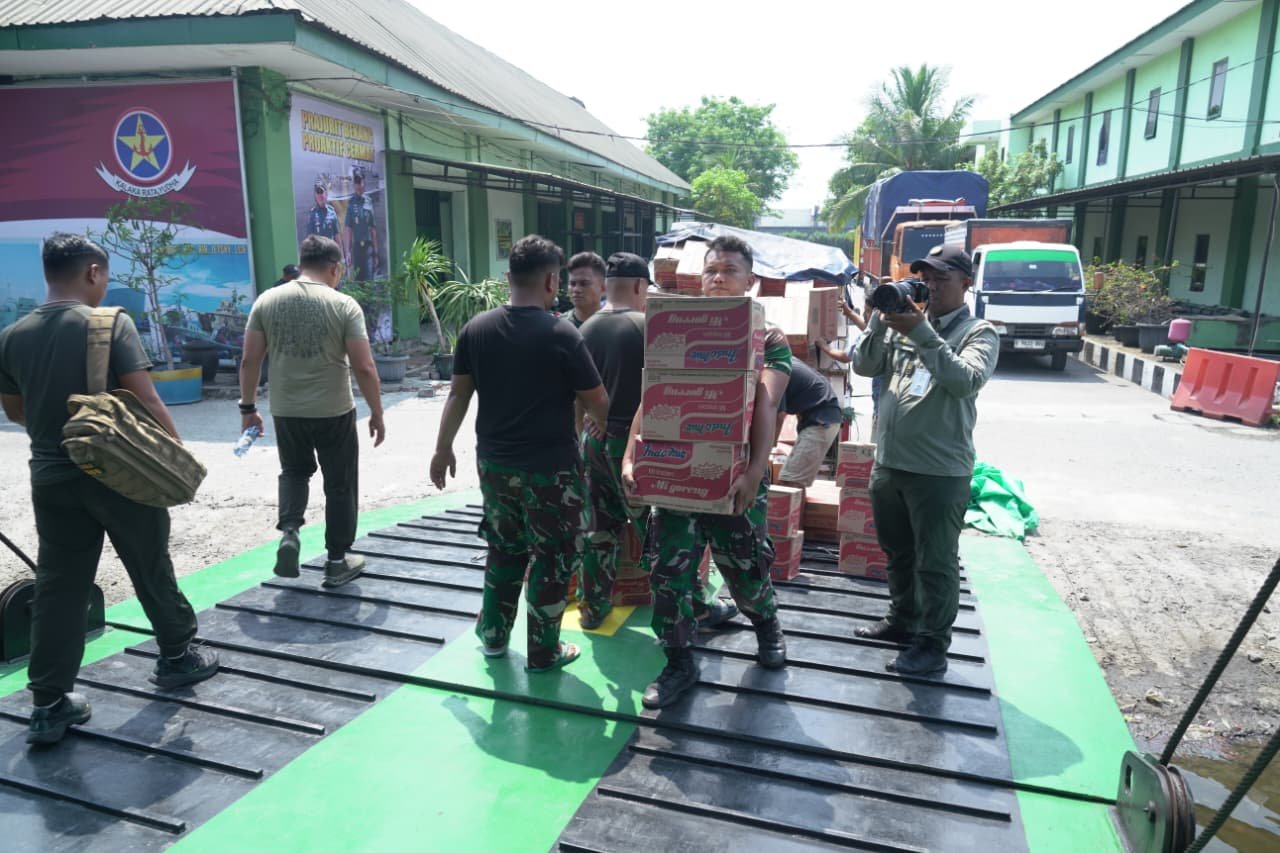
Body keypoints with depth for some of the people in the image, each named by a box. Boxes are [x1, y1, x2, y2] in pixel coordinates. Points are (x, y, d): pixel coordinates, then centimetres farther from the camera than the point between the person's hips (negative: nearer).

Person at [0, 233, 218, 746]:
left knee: (57, 589, 8)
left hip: (50, 479, 4)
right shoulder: (110, 323, -12)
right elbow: (145, 400, -17)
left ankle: (49, 705, 12)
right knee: (151, 569, 13)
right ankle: (178, 656, 29)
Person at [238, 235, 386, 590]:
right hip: (334, 412, -3)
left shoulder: (267, 301, 1)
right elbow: (364, 368, -12)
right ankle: (337, 562, 18)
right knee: (340, 485, 11)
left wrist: (248, 408, 11)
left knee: (294, 472, 27)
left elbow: (250, 361, 1)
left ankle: (289, 531, 6)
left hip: (285, 411, 3)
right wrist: (377, 414, -2)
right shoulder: (344, 305, -9)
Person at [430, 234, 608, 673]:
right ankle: (543, 652, 20)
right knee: (551, 557, 10)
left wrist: (443, 447, 16)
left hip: (494, 462, 5)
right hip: (550, 466, -5)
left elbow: (458, 394, 5)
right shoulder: (562, 335, -15)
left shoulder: (476, 328, -1)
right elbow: (597, 404, -8)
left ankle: (493, 634, 34)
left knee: (504, 547, 23)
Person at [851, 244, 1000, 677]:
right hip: (888, 463, 6)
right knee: (897, 553, 20)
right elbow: (865, 367, 3)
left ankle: (932, 644, 17)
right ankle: (902, 619, 38)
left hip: (940, 471, -6)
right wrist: (879, 323, -11)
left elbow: (967, 381, -23)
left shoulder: (979, 332, -5)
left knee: (935, 562, 4)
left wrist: (923, 333, -27)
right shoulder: (906, 322, 10)